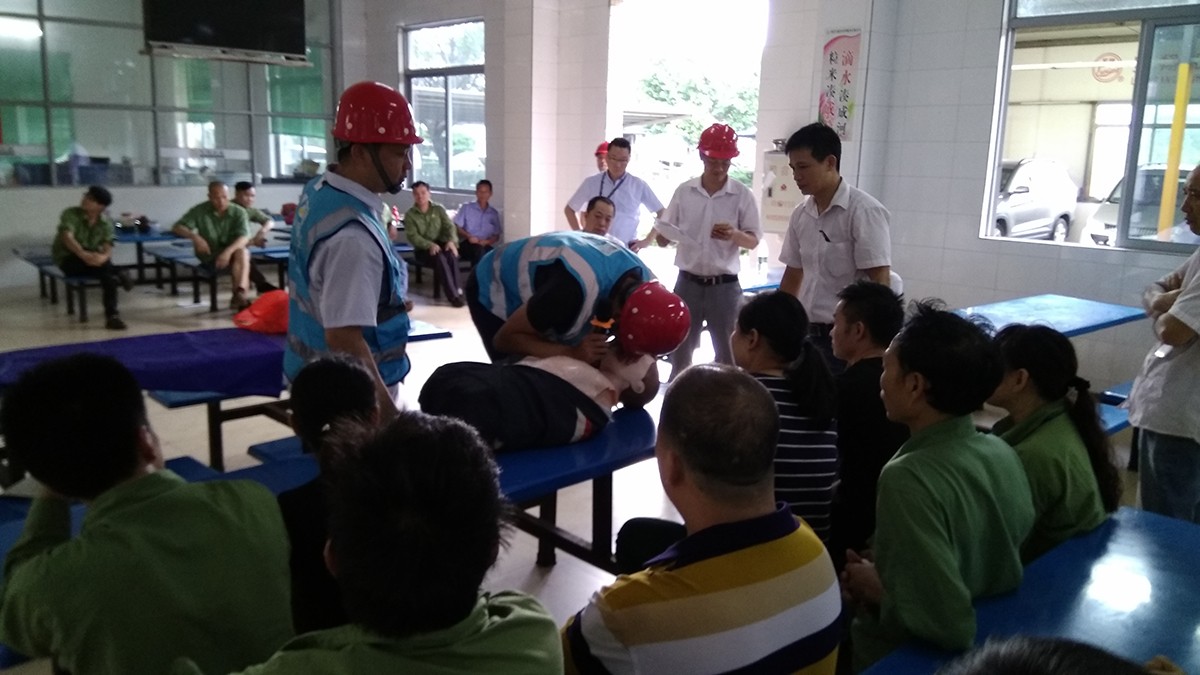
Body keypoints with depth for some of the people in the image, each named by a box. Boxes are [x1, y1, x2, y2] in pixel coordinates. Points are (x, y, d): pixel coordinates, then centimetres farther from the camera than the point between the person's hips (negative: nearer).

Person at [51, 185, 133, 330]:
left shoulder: (106, 222, -4)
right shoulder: (70, 214, -13)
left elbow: (107, 249, -15)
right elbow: (67, 237, -30)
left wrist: (102, 257, -41)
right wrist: (84, 255, -48)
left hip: (91, 259, 3)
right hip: (68, 260, -3)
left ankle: (112, 316, -24)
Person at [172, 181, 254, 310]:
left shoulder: (239, 212, -4)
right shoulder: (199, 211, -2)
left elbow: (244, 237, -17)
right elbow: (177, 228, -4)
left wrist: (228, 252, -36)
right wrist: (194, 236, -26)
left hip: (232, 254, 1)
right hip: (209, 257, -1)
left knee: (242, 252, -36)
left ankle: (239, 294, -48)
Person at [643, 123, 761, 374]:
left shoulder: (742, 194, -3)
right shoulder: (683, 191, 2)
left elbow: (754, 240, -4)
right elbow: (664, 230, 11)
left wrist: (734, 235, -22)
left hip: (724, 286, -2)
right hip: (688, 283, 2)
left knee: (728, 354, 4)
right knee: (680, 350, 12)